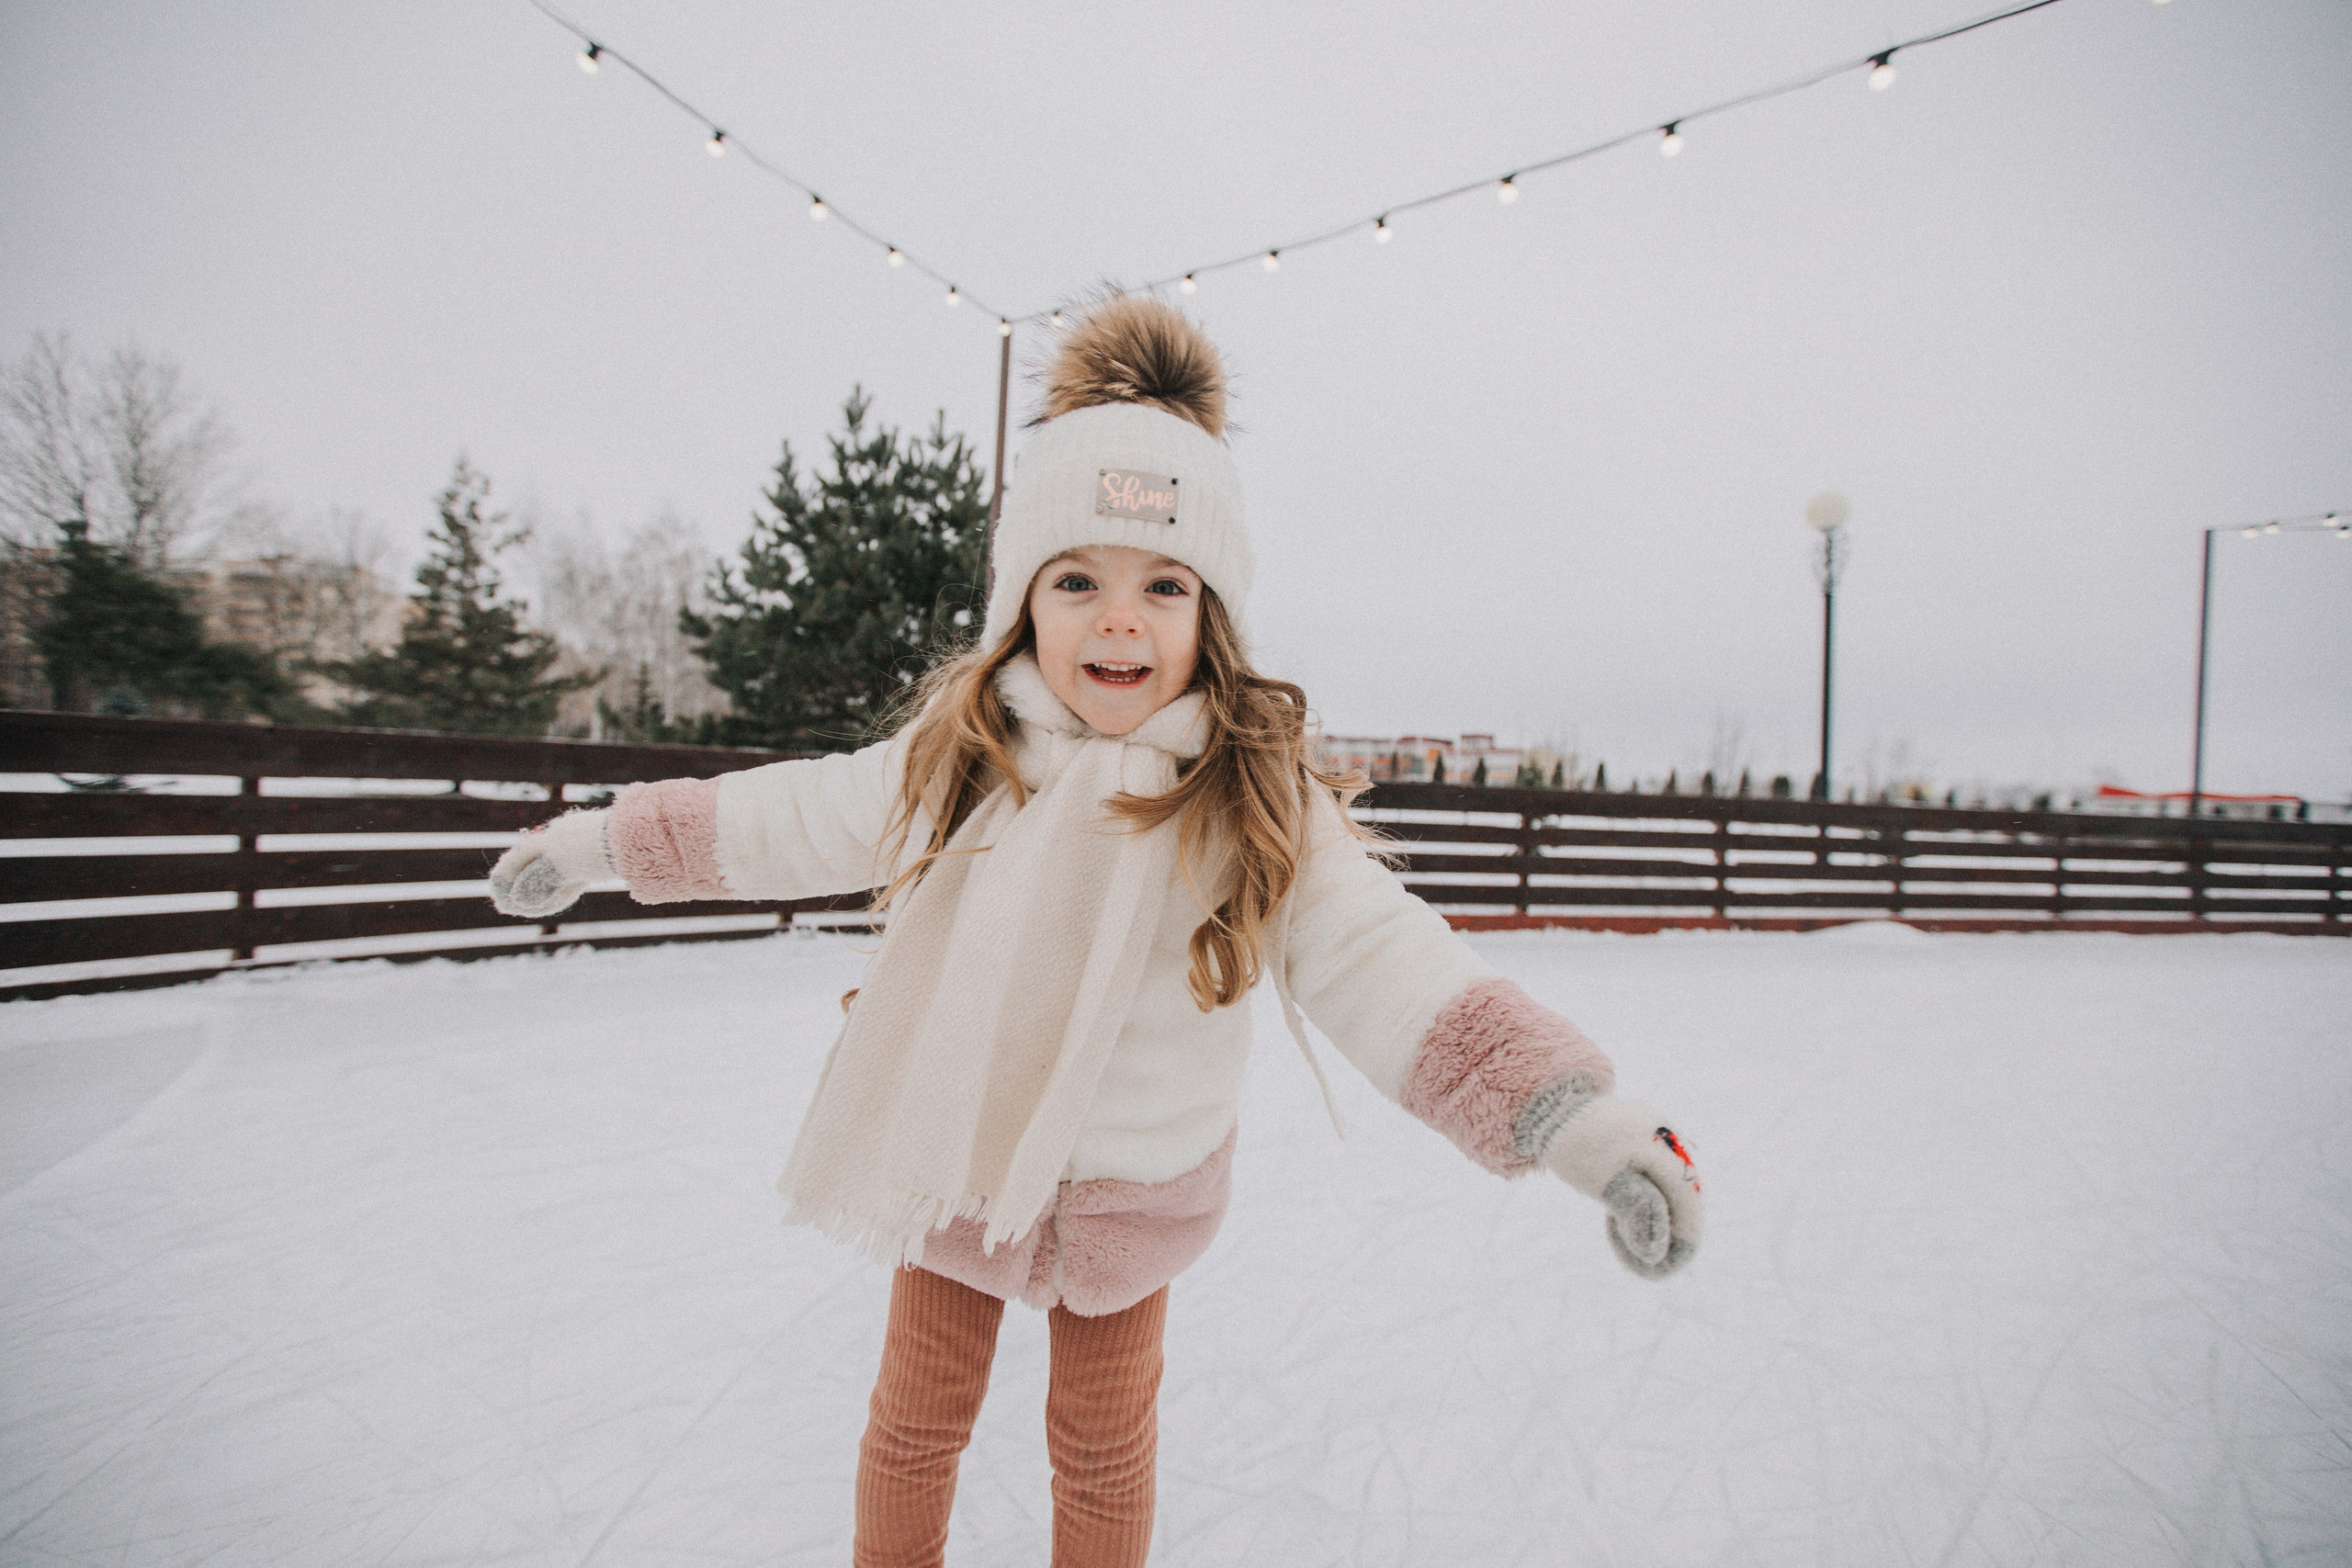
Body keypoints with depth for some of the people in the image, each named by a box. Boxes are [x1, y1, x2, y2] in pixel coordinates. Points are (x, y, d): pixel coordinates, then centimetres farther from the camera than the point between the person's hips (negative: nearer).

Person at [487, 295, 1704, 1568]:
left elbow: (1387, 969, -23)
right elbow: (791, 820, 3)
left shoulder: (1263, 808, -19)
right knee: (916, 1423, 20)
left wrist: (1590, 1121, -34)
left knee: (1103, 1448, 19)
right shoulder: (954, 755, -11)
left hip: (1132, 1187, -1)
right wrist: (593, 842, 10)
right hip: (947, 1160, 2)